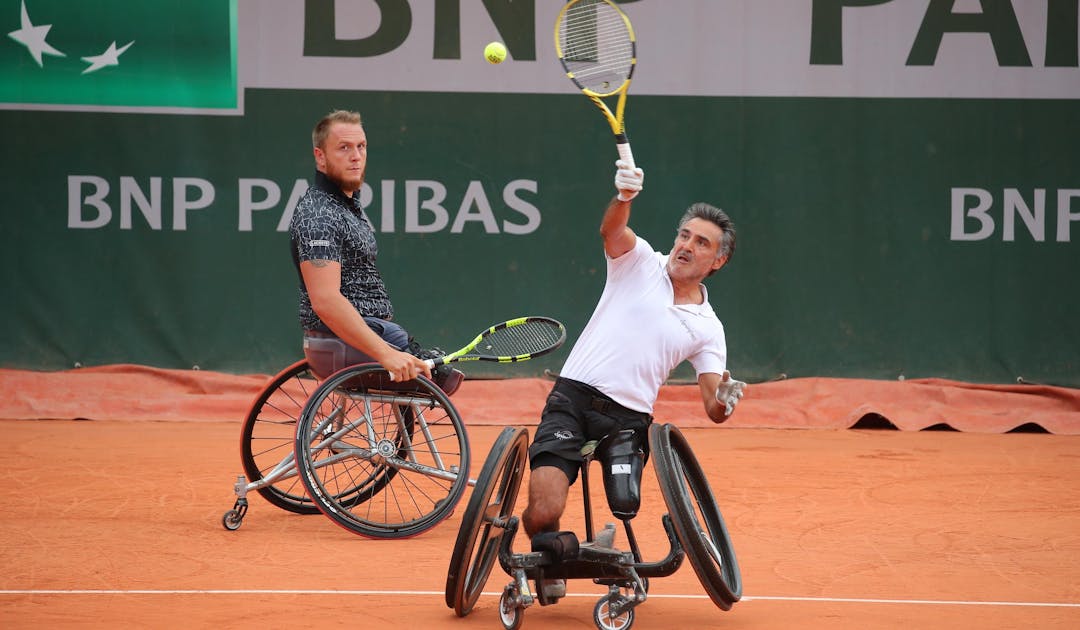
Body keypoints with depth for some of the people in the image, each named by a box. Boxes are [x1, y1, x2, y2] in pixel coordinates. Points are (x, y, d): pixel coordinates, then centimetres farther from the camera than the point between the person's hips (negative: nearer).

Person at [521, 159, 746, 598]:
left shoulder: (708, 328, 13)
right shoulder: (640, 262, 8)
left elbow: (714, 408, 8)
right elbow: (611, 230, -14)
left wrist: (725, 401, -17)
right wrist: (624, 197, -36)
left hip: (629, 419, 3)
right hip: (572, 400, -3)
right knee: (545, 511, -18)